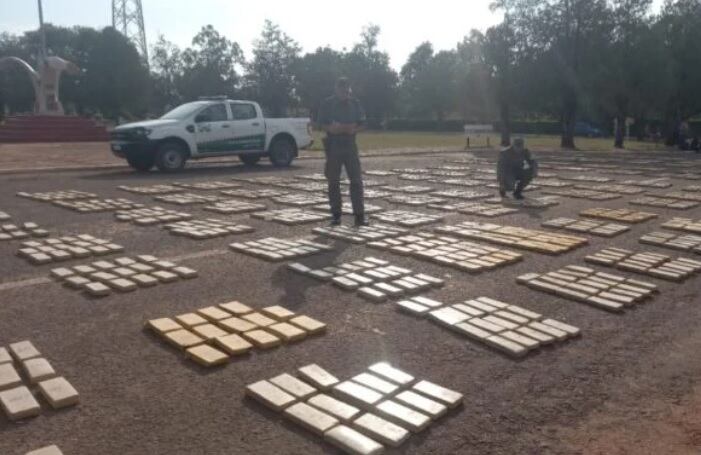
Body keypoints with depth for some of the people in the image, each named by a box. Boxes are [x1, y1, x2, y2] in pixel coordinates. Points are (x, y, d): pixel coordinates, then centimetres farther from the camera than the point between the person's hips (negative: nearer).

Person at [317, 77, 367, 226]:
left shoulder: (355, 103, 5)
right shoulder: (328, 103, 1)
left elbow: (362, 124, 8)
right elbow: (322, 123, 2)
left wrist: (354, 129, -13)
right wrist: (331, 128, -18)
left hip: (350, 145, 1)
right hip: (333, 146, -1)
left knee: (356, 180, -4)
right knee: (333, 181, 3)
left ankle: (359, 214, -1)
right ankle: (336, 214, 12)